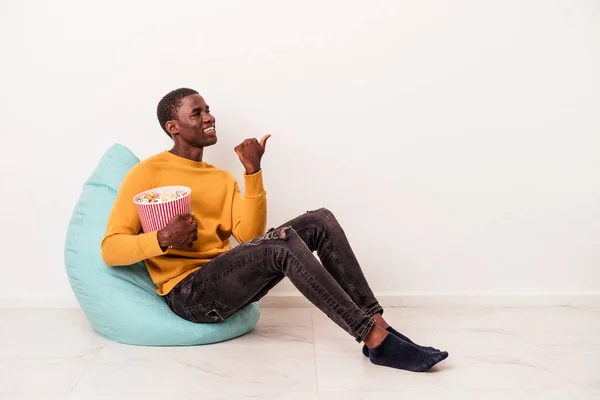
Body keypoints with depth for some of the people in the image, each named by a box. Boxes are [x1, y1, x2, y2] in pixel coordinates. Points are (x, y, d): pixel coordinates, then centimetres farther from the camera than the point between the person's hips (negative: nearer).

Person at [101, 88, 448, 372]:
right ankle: (374, 338, -30)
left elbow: (248, 235, 0)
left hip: (229, 282, 7)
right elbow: (110, 249, -6)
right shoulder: (147, 174, 0)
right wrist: (161, 240, -24)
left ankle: (376, 322, -18)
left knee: (320, 221, -12)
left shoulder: (223, 178, 17)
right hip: (188, 292, -6)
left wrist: (253, 172, -7)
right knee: (282, 241, -32)